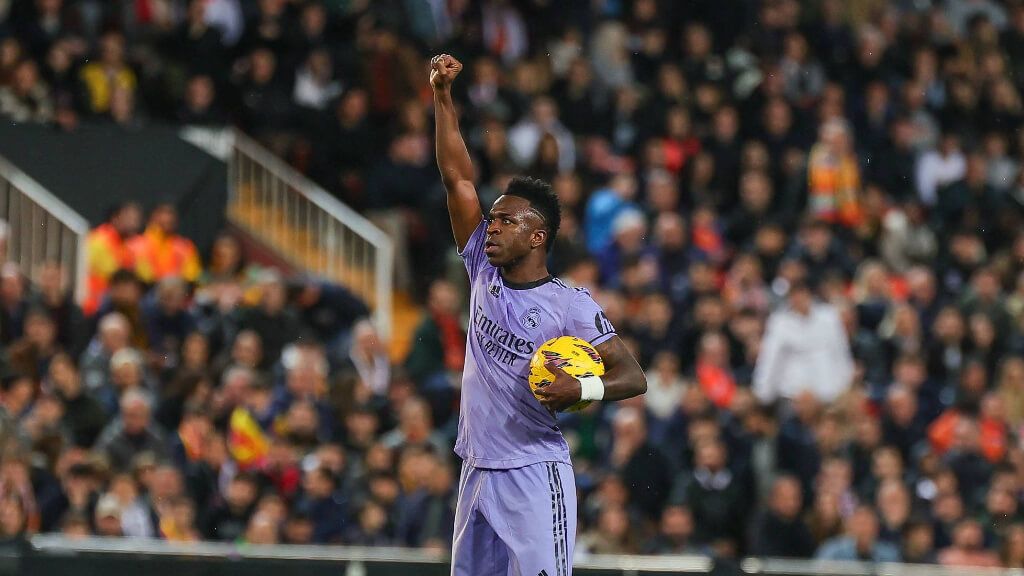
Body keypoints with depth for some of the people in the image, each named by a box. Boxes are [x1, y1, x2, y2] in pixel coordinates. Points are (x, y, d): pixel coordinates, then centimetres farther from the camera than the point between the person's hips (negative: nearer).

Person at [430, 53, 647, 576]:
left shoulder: (572, 305, -7)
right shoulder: (485, 273, 9)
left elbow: (634, 377, -8)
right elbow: (457, 178, 8)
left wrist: (583, 389, -28)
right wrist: (442, 95, 3)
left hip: (534, 478, -6)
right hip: (477, 472, 6)